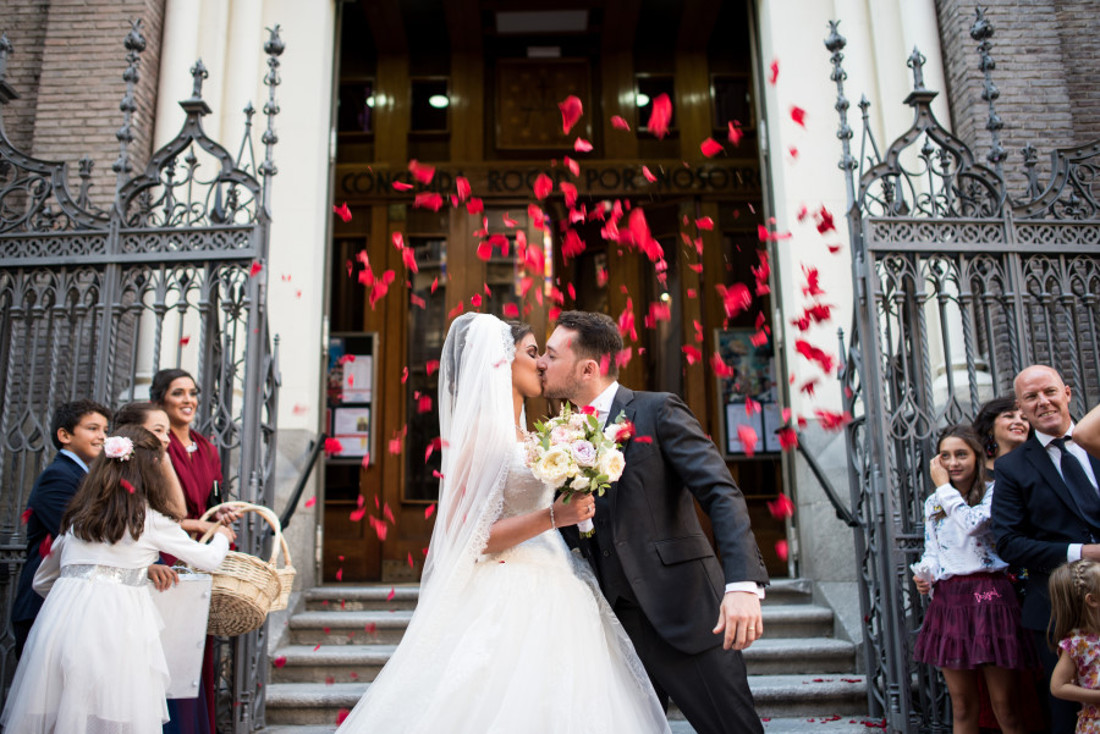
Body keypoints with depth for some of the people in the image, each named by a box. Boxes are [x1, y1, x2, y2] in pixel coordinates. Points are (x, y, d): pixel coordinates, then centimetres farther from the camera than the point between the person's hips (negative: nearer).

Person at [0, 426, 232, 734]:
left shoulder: (77, 516, 16)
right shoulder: (151, 521, 3)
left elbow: (42, 580, 25)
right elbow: (209, 560, 12)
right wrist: (222, 537, 33)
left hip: (62, 615, 5)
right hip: (114, 622, -5)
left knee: (58, 709, 10)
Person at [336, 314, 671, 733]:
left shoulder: (526, 437, 15)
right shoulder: (481, 431, -11)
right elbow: (468, 536, -16)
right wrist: (552, 517, -22)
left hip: (551, 598, 8)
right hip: (510, 601, -8)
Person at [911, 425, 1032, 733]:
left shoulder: (994, 493, -1)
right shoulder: (933, 503, 14)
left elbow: (973, 523, -20)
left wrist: (944, 486, -10)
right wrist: (924, 575, -3)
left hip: (988, 595, -4)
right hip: (947, 600, 4)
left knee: (1004, 706, 0)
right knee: (961, 705, 10)